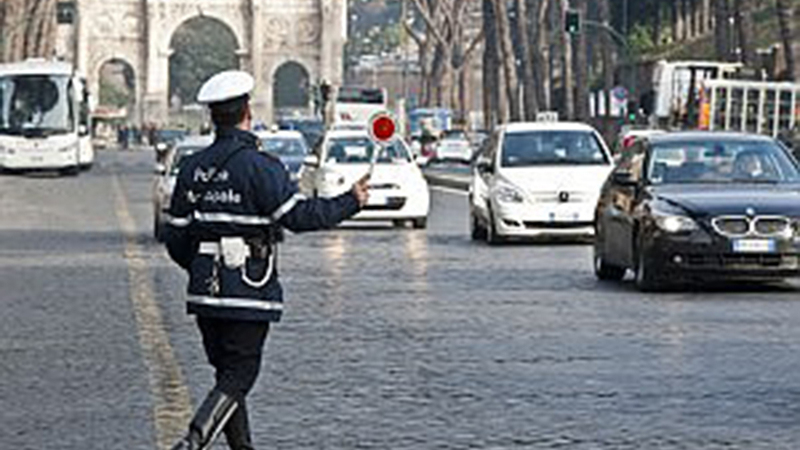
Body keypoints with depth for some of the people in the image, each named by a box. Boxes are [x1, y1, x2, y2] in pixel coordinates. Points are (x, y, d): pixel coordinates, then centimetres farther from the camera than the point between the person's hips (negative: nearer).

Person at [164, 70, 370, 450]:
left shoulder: (193, 168, 7)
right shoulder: (258, 166, -12)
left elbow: (176, 238, 10)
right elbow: (299, 215, -16)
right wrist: (351, 202, -5)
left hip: (205, 292, 6)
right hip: (249, 295, -6)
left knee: (228, 373, 15)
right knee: (239, 376, -3)